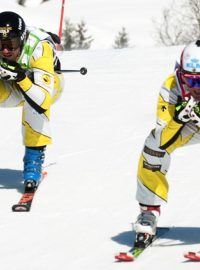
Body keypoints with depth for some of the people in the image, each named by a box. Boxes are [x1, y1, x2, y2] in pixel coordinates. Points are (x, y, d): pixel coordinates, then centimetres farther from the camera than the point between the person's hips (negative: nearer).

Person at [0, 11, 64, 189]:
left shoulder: (39, 49, -40)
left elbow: (42, 100, -45)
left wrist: (21, 78, -59)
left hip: (48, 81, -4)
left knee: (35, 102, -37)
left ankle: (34, 160, -24)